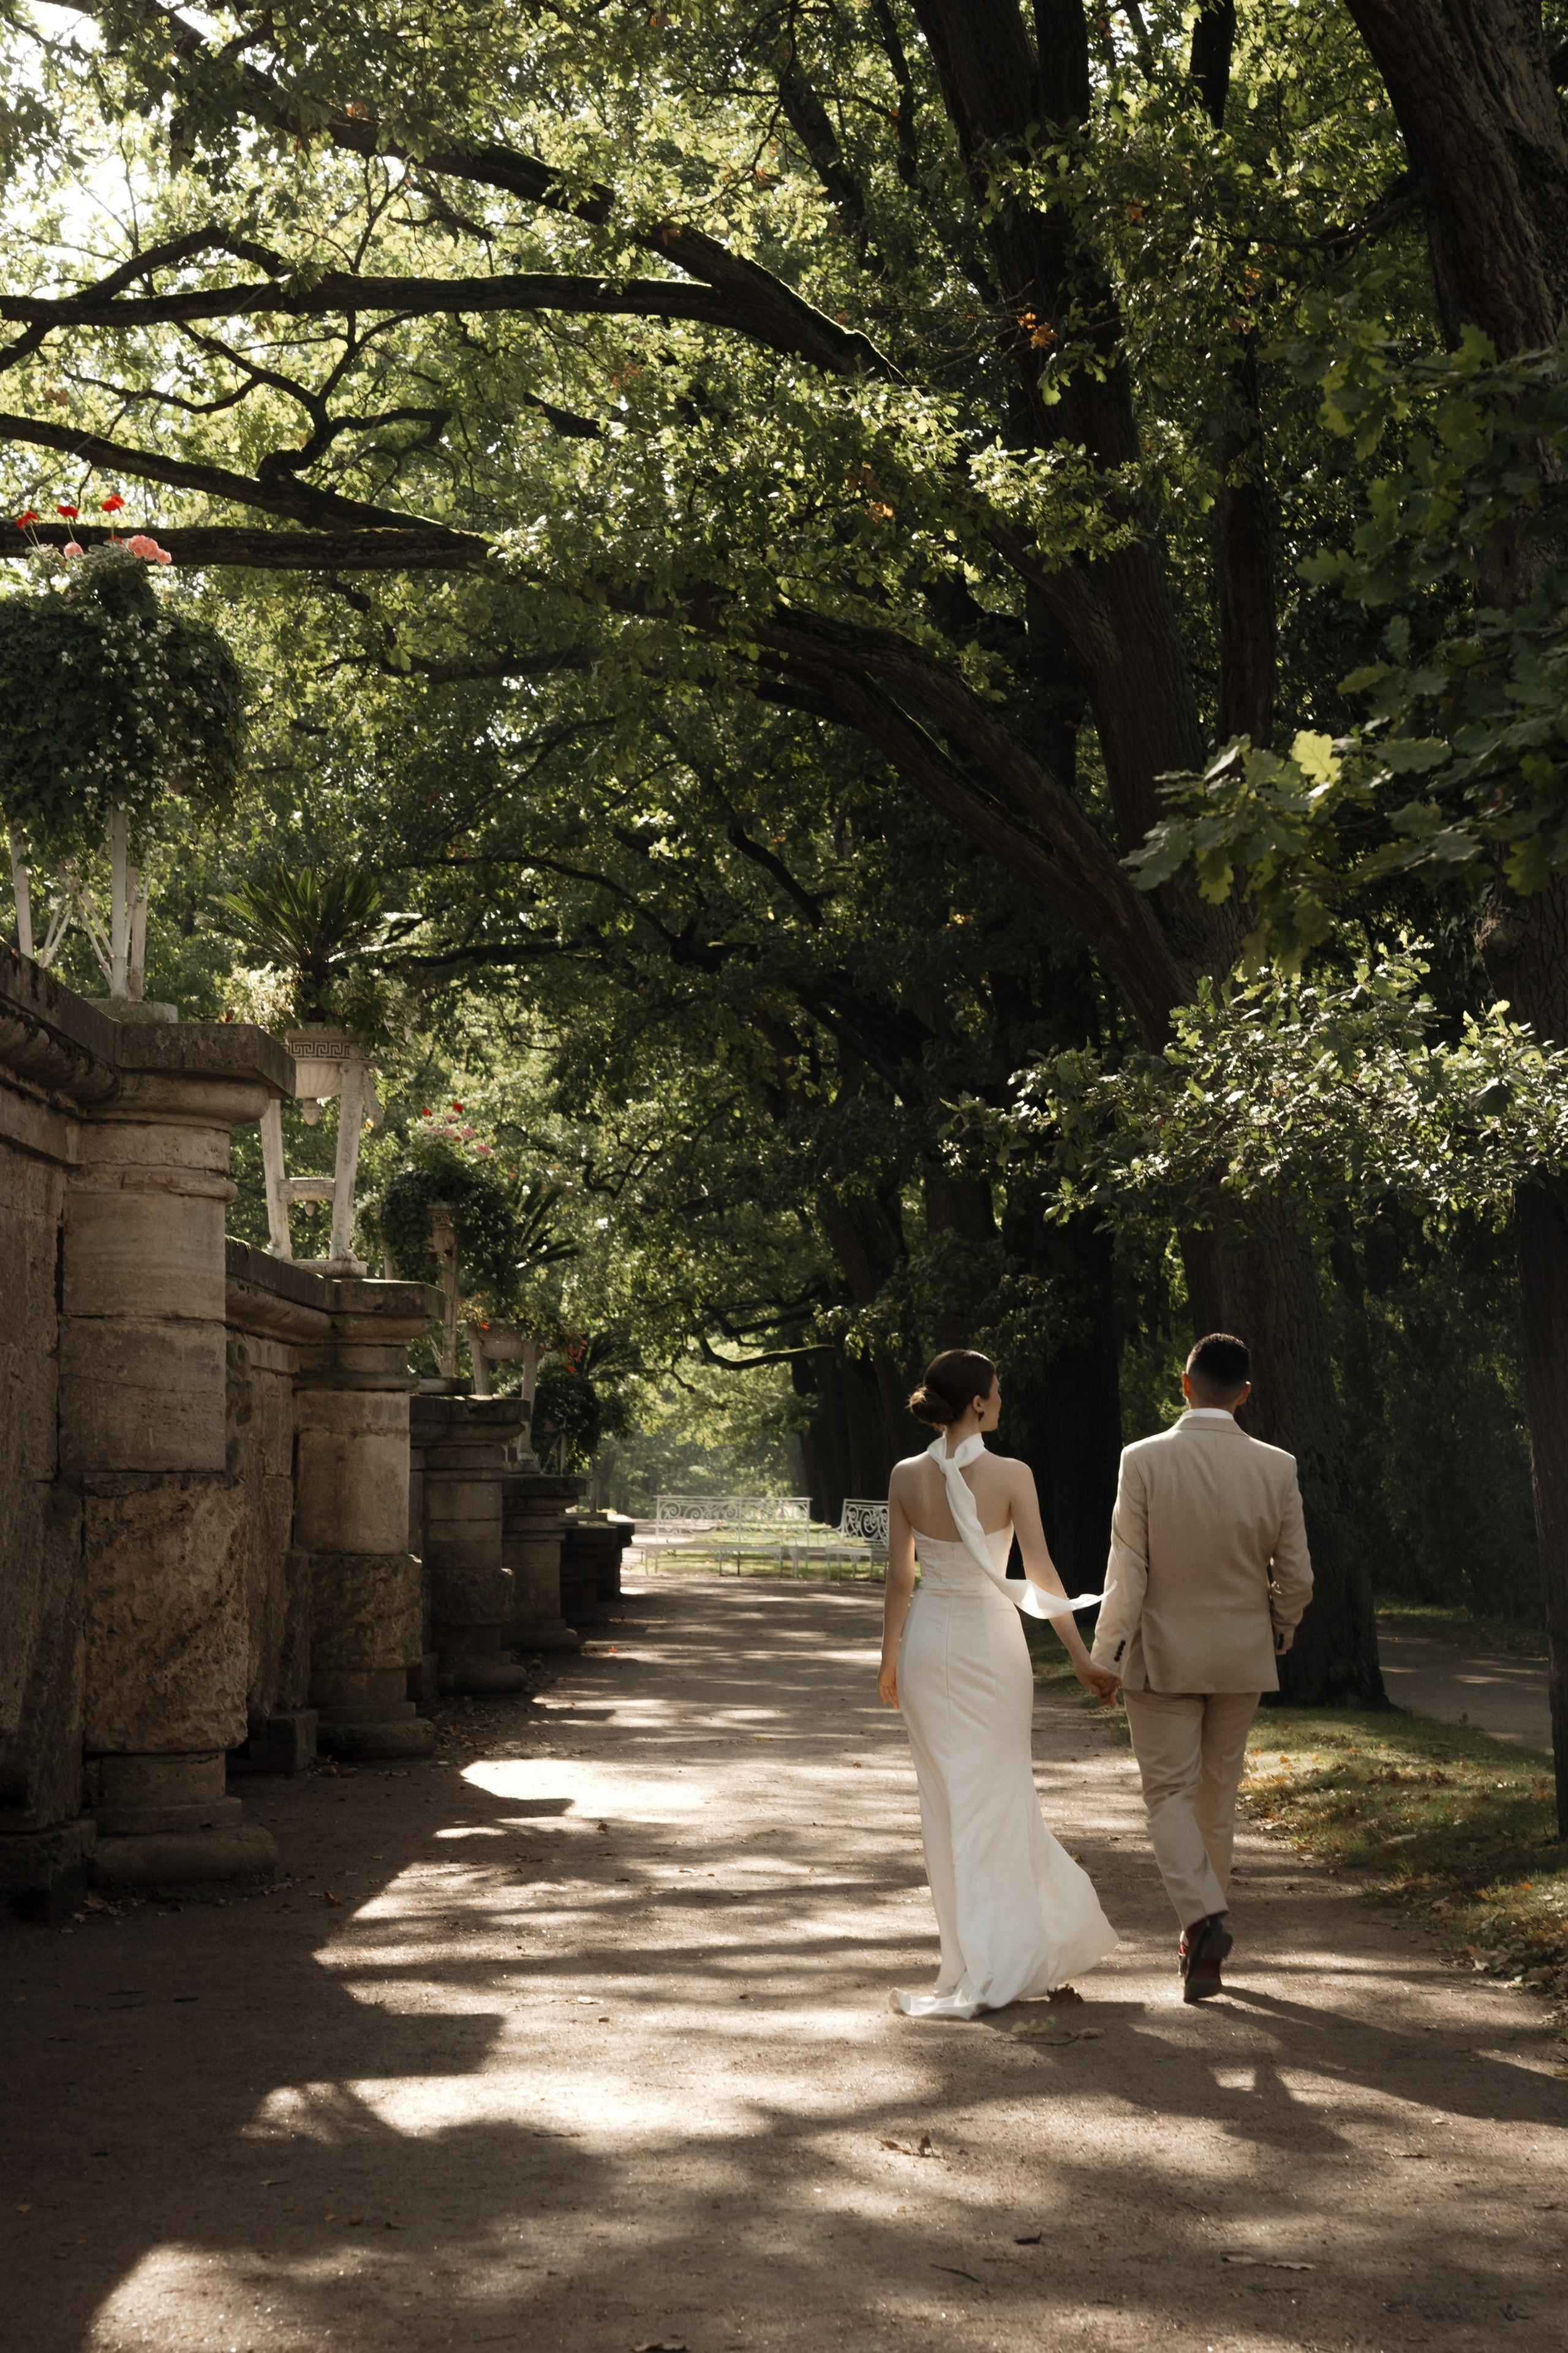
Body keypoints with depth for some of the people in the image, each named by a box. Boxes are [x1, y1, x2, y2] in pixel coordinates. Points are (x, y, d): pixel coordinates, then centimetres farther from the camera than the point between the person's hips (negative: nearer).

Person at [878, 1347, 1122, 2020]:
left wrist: (889, 1660, 12)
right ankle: (990, 1965, 10)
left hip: (927, 1641, 3)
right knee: (993, 1798, 7)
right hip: (991, 1640, -2)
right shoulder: (1011, 1476, -11)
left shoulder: (907, 1477, -4)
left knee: (947, 1798, 10)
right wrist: (1082, 1660, -6)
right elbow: (1042, 1576, -11)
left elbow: (899, 1581, 1)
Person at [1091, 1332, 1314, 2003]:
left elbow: (1126, 1573, -13)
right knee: (1218, 1792, 17)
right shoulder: (1276, 1468, -8)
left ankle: (1204, 1918, -15)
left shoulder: (1144, 1461, -15)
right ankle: (1205, 1933, 27)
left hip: (1161, 1657, -3)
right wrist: (1278, 1634, 17)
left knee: (1170, 1794, 5)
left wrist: (1106, 1657, -2)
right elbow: (1296, 1578, -2)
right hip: (1242, 1658, 3)